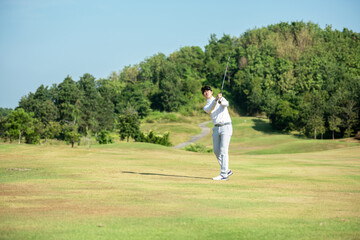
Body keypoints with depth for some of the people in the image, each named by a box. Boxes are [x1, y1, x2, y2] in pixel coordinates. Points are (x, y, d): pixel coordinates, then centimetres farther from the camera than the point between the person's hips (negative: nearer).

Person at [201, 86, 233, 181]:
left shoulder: (221, 98, 8)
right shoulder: (206, 107, 14)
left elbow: (226, 104, -16)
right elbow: (210, 110, -12)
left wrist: (221, 101, -40)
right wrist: (216, 100, -29)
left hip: (226, 127, -5)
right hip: (216, 129, 5)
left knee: (223, 150, -12)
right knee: (216, 151, 3)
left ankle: (223, 174, -15)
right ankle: (227, 171, 19)